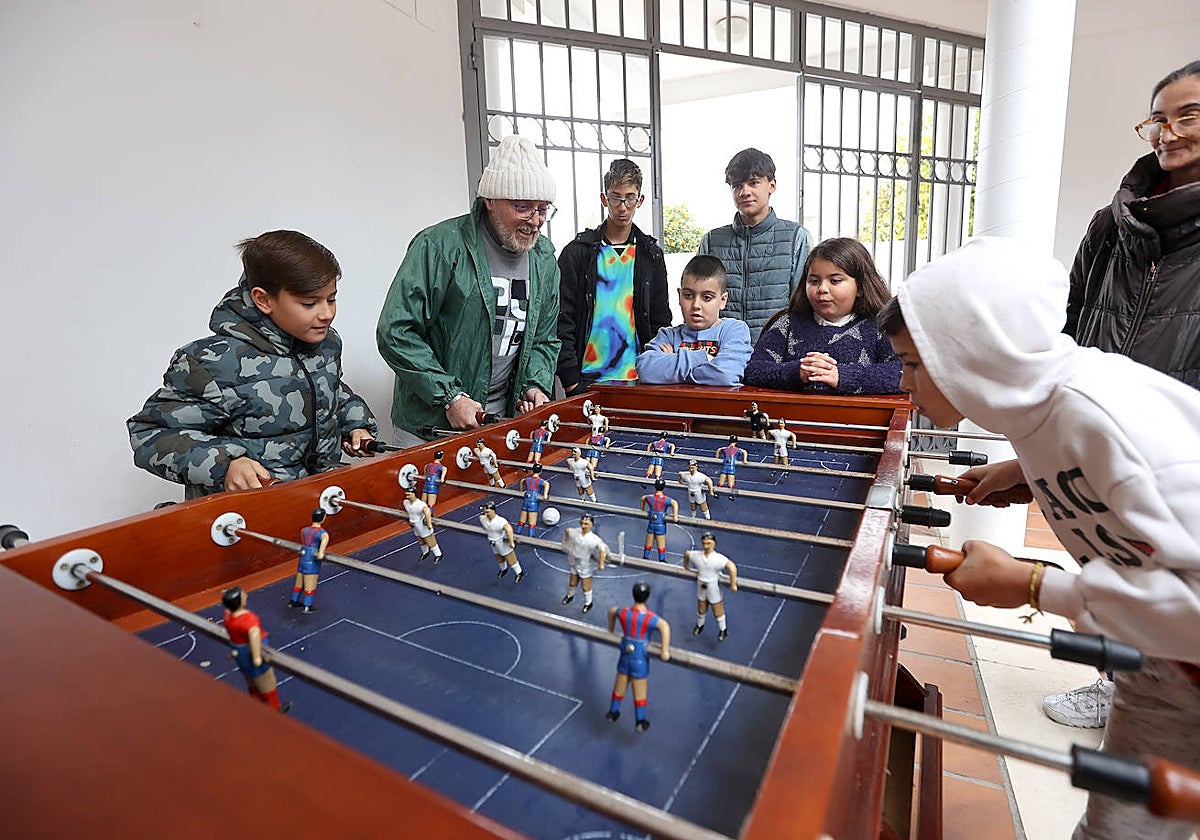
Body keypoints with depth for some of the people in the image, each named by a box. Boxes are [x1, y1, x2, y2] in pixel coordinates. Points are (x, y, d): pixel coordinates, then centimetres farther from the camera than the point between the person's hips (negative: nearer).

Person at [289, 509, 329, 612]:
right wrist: (321, 553, -46)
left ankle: (293, 601, 35)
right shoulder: (322, 532, -16)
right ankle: (307, 606, 5)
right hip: (312, 563, -7)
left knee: (299, 583, 21)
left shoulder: (305, 529, 6)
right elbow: (325, 538, -41)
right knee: (310, 585, 2)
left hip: (302, 560, 7)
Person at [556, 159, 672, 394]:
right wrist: (570, 379, -8)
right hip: (588, 378, -2)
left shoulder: (651, 254, 10)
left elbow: (661, 320, 12)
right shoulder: (577, 252, 2)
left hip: (638, 377, 2)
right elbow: (563, 320, -2)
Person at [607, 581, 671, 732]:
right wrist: (665, 651, -37)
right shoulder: (650, 618, -22)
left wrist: (611, 631, 32)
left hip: (625, 657, 4)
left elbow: (611, 611, 15)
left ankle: (612, 712, 43)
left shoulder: (624, 612, -7)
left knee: (619, 687, 24)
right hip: (640, 659, -4)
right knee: (640, 692, 14)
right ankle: (640, 721, 28)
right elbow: (665, 626, -41)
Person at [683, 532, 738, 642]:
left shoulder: (718, 558, -28)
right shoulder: (697, 555, -12)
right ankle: (699, 625, 50)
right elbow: (686, 553, 9)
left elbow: (732, 567, -39)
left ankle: (723, 630, 37)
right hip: (701, 586, 4)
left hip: (713, 587, -4)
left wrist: (733, 585, -38)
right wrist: (686, 565, 18)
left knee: (718, 612, 13)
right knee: (701, 610, 22)